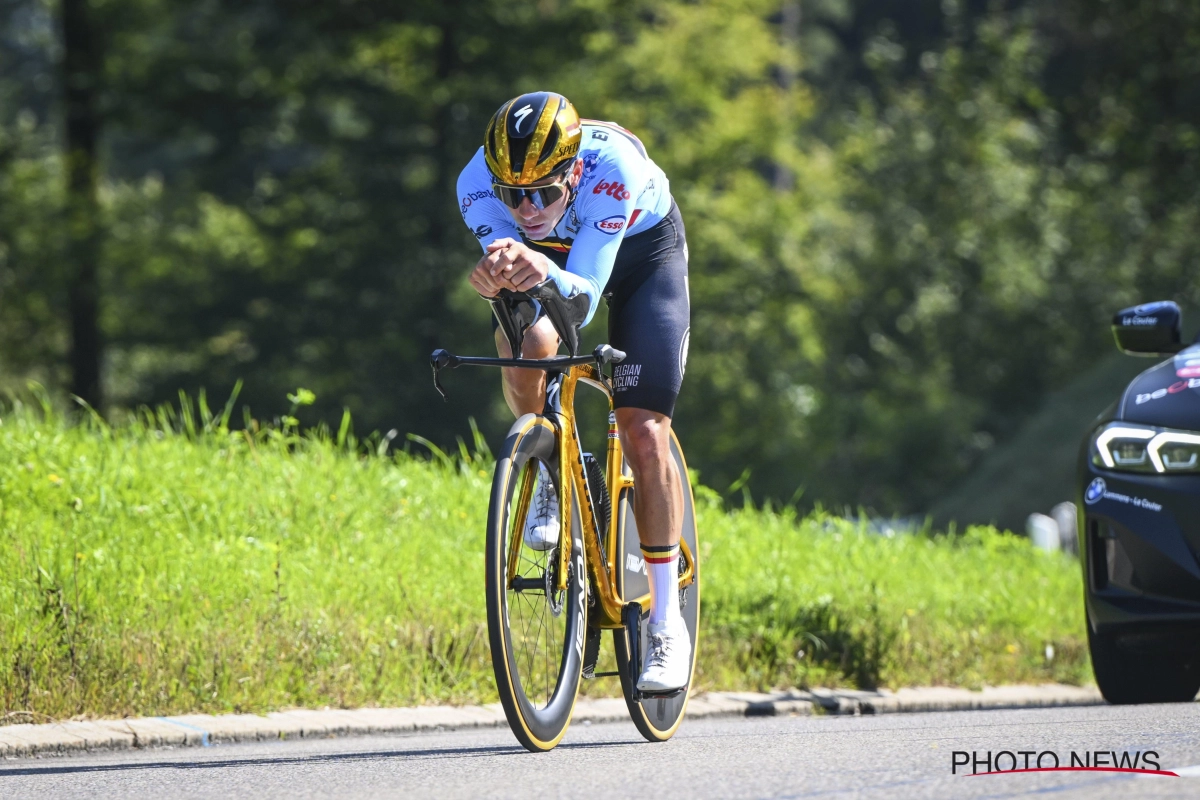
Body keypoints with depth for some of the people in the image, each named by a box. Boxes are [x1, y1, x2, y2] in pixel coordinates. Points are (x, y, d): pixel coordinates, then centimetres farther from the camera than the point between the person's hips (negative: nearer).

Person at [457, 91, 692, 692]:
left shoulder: (613, 167, -40)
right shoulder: (478, 184, -33)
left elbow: (583, 297, -45)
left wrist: (545, 274, -67)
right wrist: (495, 278, -62)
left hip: (641, 253, -2)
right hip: (554, 256, 2)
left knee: (643, 432, -12)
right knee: (525, 344, -32)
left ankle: (666, 621, -2)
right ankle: (550, 473, -2)